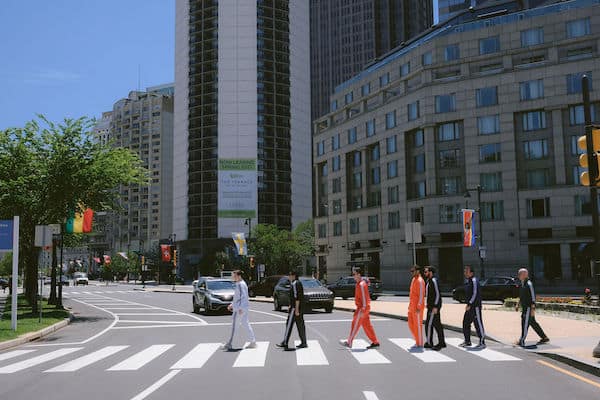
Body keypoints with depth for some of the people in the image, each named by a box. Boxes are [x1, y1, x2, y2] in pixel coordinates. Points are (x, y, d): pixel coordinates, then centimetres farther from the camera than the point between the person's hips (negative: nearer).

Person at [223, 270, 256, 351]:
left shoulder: (241, 284, -15)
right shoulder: (238, 284, 16)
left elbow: (243, 297, -21)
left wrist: (240, 308, -24)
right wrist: (232, 304, 23)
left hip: (240, 308, -10)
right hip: (238, 307, 10)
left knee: (234, 325, -5)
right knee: (246, 324, 11)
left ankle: (229, 344, -1)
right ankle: (253, 342, 12)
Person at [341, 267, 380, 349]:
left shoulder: (361, 284, -18)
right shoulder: (359, 284, 14)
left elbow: (364, 298, -21)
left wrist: (362, 310, -23)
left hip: (362, 308, -10)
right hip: (361, 308, 10)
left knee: (355, 325, -4)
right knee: (367, 325, 11)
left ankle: (349, 343, 1)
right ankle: (375, 342, 15)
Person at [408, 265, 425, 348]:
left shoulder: (420, 281, -15)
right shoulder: (413, 279, 15)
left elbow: (421, 295, -20)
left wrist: (418, 307, -23)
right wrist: (410, 305, 20)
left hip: (417, 307, -10)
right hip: (412, 306, 10)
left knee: (417, 324, -2)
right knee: (411, 324, 12)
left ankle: (419, 343, 7)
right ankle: (417, 340, 23)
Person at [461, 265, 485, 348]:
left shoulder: (474, 281, -14)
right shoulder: (468, 281, 15)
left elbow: (475, 294, -20)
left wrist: (470, 304, -20)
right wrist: (468, 304, 16)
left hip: (475, 306, -10)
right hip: (469, 306, 10)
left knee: (478, 324, -4)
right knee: (466, 323, 11)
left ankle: (482, 342, 4)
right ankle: (467, 341, 20)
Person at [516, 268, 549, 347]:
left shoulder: (529, 284, -17)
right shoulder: (522, 284, 11)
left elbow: (533, 297, -18)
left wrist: (533, 309, -20)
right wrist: (517, 305, 20)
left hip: (529, 307, -9)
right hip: (524, 307, 9)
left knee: (525, 323, -8)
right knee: (533, 323, 15)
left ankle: (522, 341, -6)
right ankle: (544, 338, 24)